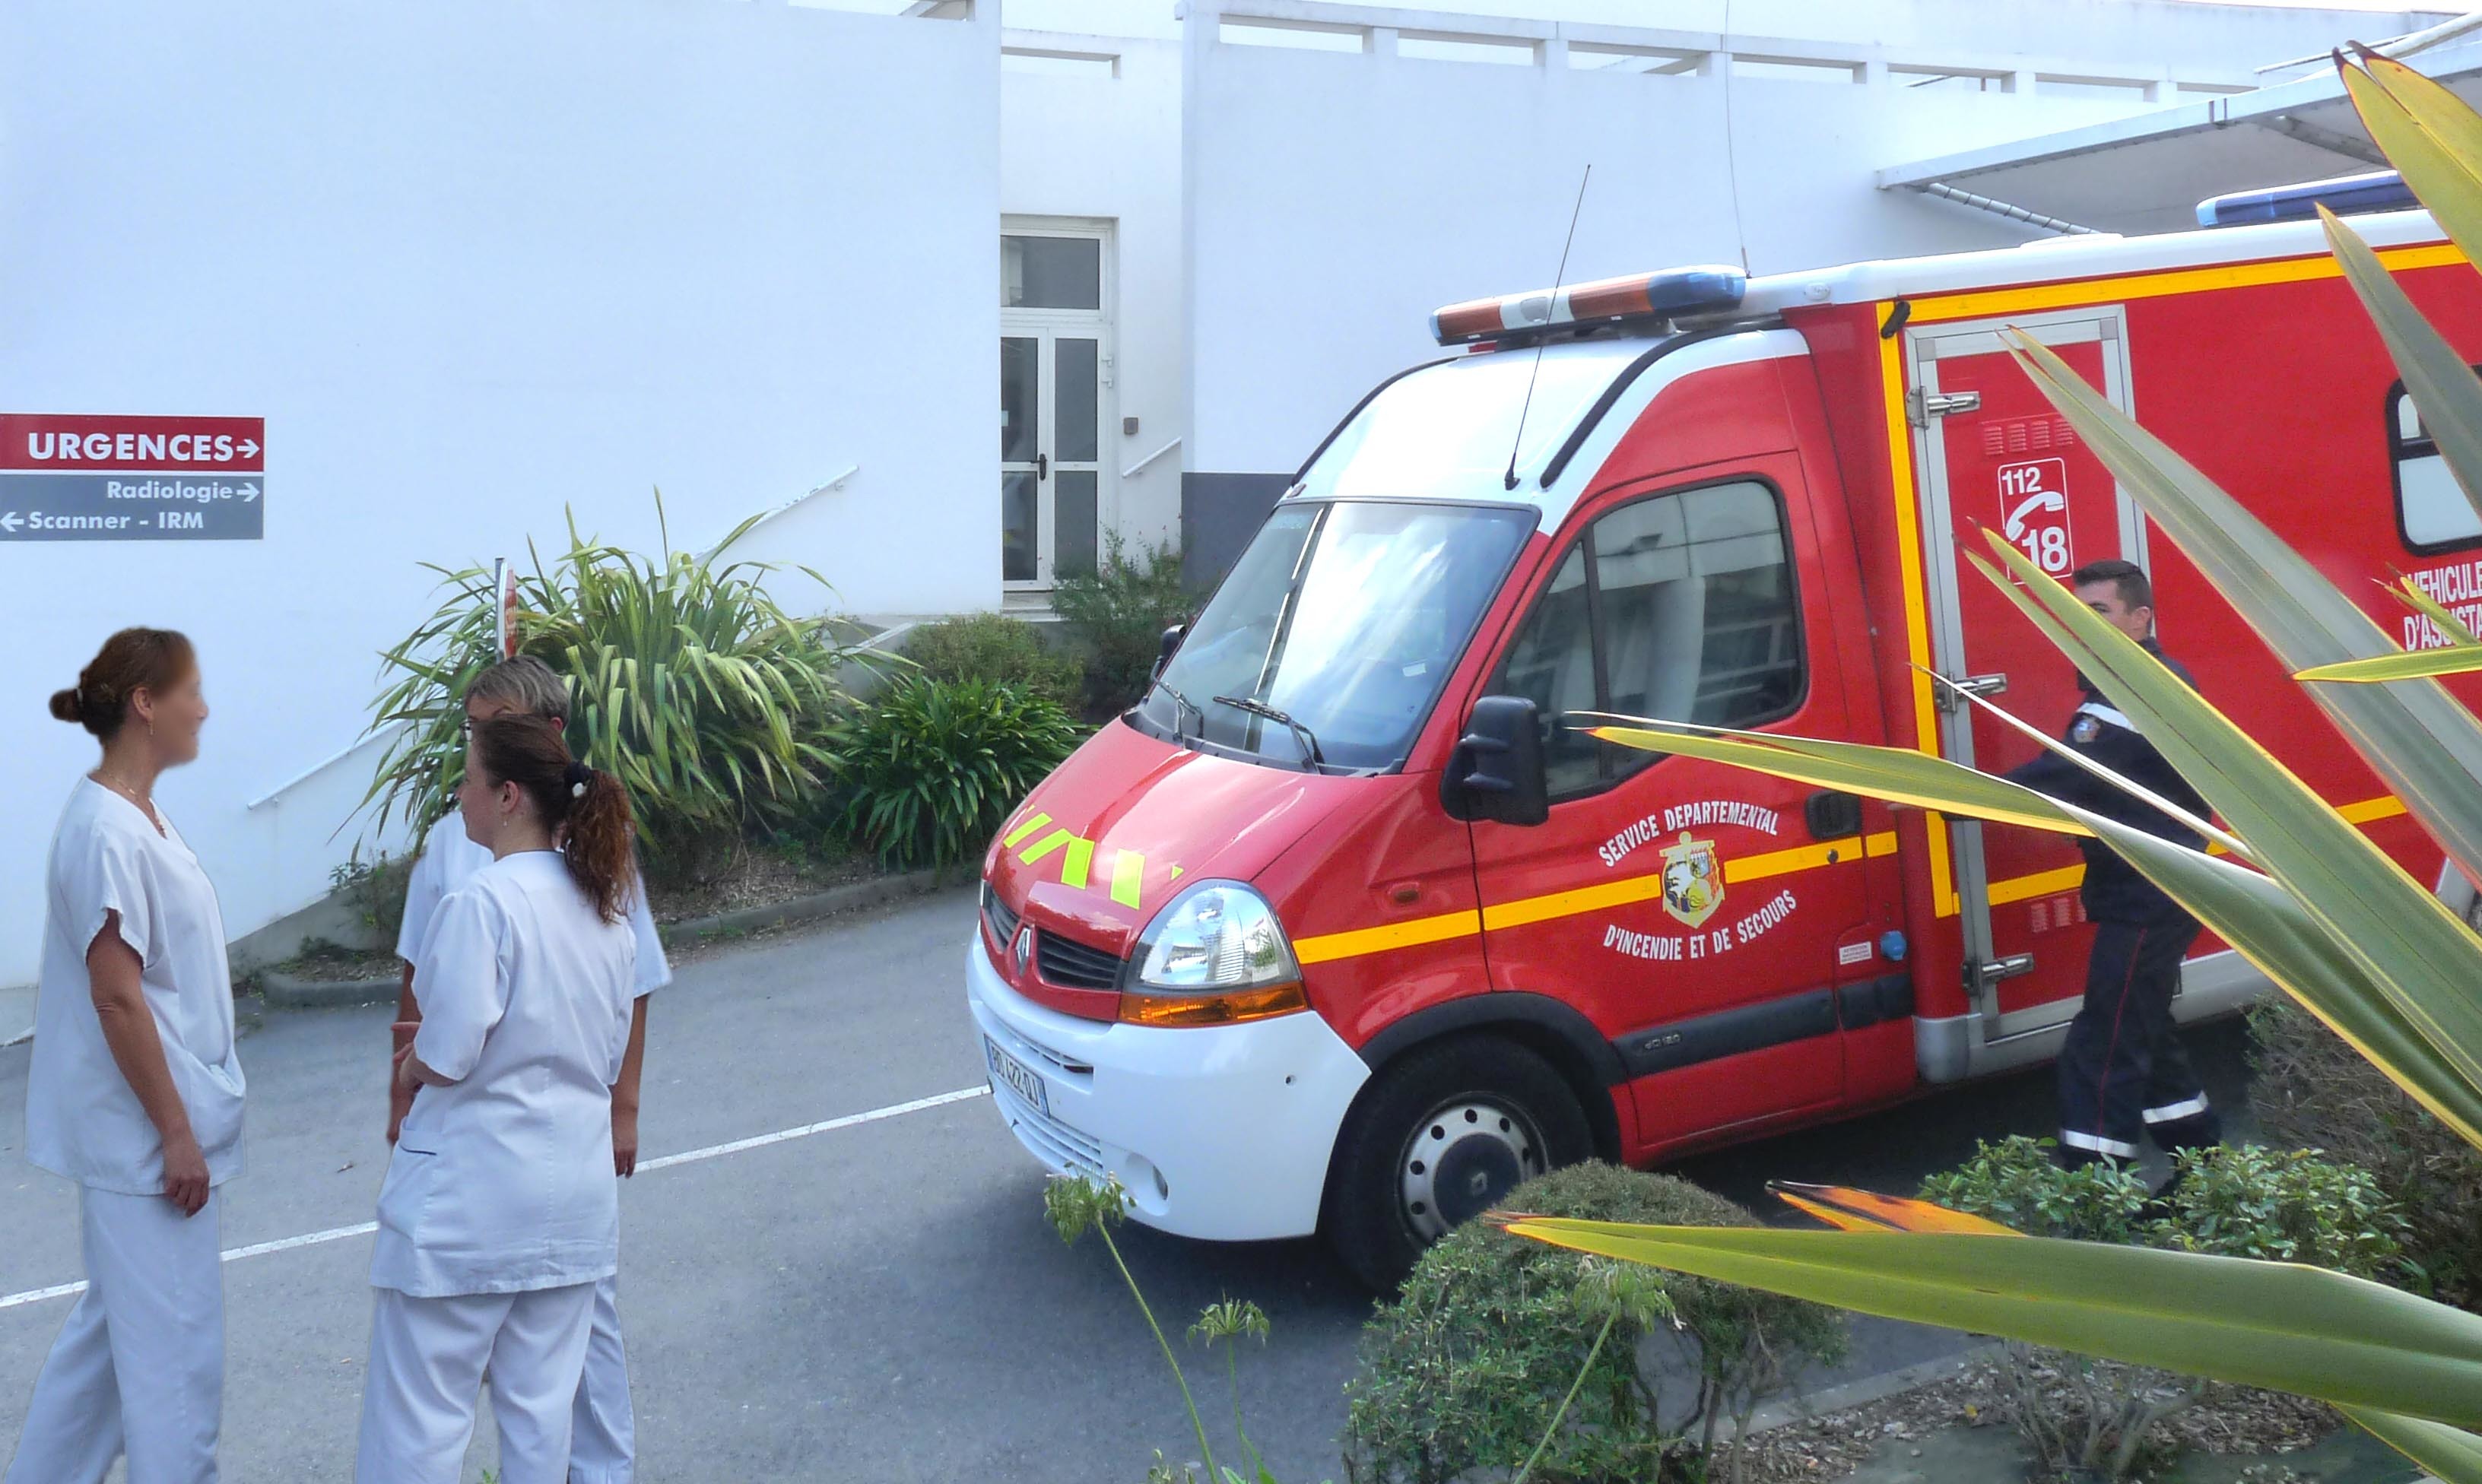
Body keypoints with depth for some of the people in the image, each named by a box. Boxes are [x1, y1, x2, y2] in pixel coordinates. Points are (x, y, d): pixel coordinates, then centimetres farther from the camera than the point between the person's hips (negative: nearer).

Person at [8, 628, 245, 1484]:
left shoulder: (138, 817, 9)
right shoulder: (108, 833, -20)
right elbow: (116, 999, -21)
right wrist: (176, 1133, -17)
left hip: (149, 1133, 10)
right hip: (150, 1131, -10)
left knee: (116, 1322, 21)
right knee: (178, 1347, 1)